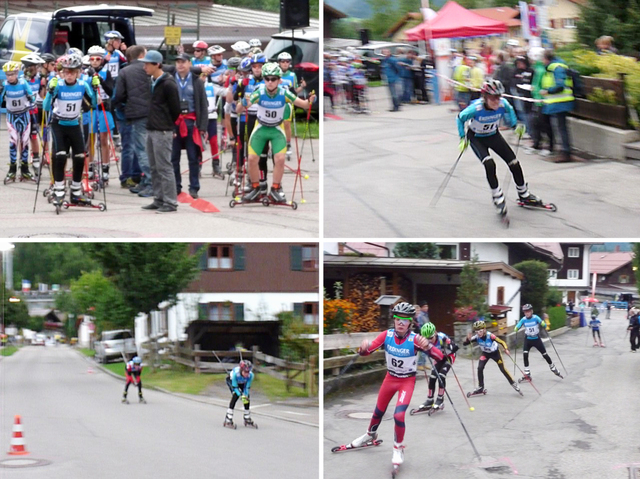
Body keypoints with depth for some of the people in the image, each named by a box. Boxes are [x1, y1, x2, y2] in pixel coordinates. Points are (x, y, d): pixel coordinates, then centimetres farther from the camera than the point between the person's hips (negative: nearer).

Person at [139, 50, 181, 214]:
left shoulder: (168, 84, -13)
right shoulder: (152, 82, 13)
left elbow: (175, 109, -11)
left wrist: (166, 125, 0)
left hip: (162, 132, -9)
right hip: (151, 130, 9)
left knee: (164, 167, -8)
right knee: (154, 167, 12)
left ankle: (170, 202, -5)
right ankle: (159, 200, 19)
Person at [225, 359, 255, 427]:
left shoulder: (250, 375, -33)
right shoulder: (235, 373, -43)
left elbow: (247, 387, -21)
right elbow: (234, 386, -32)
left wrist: (245, 396, -32)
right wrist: (240, 395, -40)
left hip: (242, 383, 4)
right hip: (231, 381, -4)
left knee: (247, 398, -7)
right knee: (235, 395, -25)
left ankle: (247, 419, 11)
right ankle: (228, 419, -22)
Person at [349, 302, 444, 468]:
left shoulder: (414, 339, -26)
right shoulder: (386, 335, -18)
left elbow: (439, 357, -32)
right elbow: (366, 351, -17)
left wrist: (428, 346, -53)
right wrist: (363, 348, -42)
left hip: (407, 381, -3)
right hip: (390, 378, 3)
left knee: (399, 415, -17)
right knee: (379, 411, 18)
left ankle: (398, 449, 9)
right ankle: (370, 435, 50)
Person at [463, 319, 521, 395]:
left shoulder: (490, 336, -36)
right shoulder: (477, 337, -25)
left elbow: (502, 342, -35)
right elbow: (464, 343, -21)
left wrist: (506, 349, -53)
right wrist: (468, 339, -43)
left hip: (495, 353, -3)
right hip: (485, 353, 3)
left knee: (502, 369, -4)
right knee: (480, 368, -12)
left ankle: (513, 384, 14)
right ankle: (480, 388, 3)